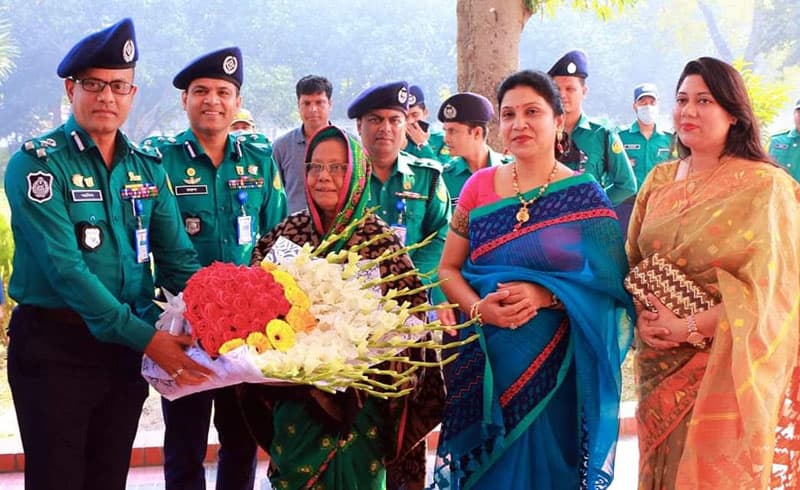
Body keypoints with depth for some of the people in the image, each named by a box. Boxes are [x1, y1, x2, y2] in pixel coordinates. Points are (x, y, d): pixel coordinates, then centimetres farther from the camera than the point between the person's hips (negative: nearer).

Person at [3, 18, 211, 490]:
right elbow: (64, 267, -21)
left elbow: (177, 258, 5)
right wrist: (145, 336, -26)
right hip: (55, 346, -5)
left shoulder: (148, 167, 7)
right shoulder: (38, 162, -11)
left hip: (128, 345, 5)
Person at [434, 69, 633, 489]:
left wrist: (545, 295, -21)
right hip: (483, 363, 2)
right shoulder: (479, 187, 4)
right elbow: (448, 270, 6)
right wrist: (478, 308, -13)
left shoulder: (584, 197, -3)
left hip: (555, 366, -2)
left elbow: (611, 281, -6)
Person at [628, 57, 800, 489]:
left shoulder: (765, 186, -10)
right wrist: (643, 318, -7)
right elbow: (633, 261, 11)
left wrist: (688, 328, -18)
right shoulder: (660, 180, 7)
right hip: (661, 367, 5)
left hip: (726, 369, -5)